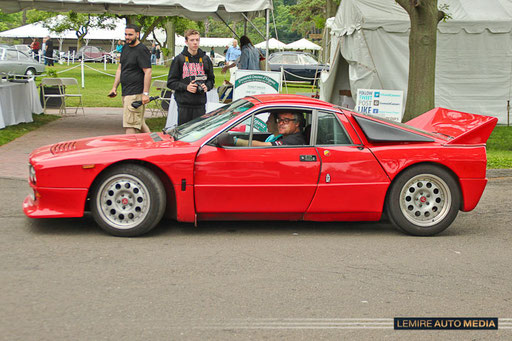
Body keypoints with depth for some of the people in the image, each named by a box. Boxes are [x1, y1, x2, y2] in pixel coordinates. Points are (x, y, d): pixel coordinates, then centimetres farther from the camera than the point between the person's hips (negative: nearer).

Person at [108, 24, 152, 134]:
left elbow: (148, 72, -16)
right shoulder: (125, 48, 17)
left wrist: (145, 93, -20)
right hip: (126, 92, 9)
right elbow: (120, 69, 23)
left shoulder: (142, 50, -10)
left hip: (136, 93, -9)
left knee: (130, 124, -10)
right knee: (139, 121, 15)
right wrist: (114, 87, 16)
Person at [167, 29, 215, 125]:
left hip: (200, 104, 2)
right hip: (184, 104, -2)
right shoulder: (179, 59, 2)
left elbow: (211, 79, 18)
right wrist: (186, 87, -13)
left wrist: (207, 87, -4)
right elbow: (171, 82, 1)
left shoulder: (205, 59, 11)